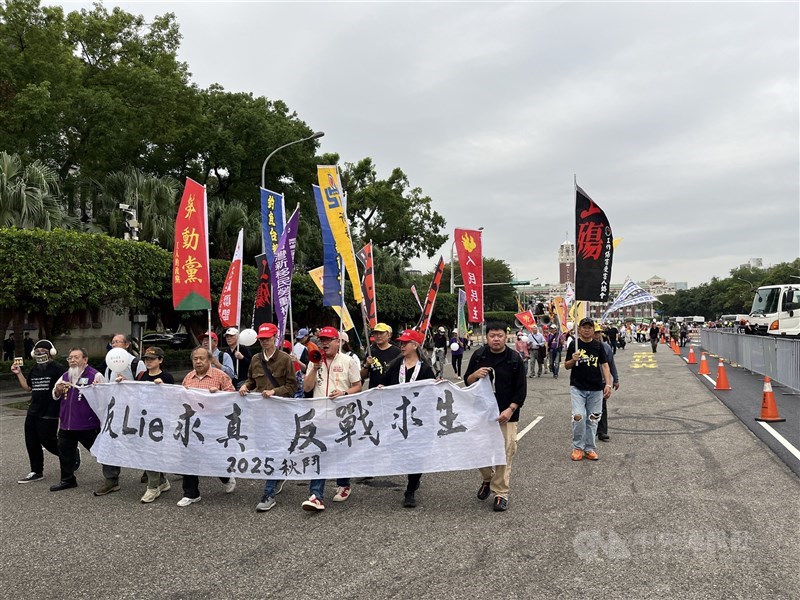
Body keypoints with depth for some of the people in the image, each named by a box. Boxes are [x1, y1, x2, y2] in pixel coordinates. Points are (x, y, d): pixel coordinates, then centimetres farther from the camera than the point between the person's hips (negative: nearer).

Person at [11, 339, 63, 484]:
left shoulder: (57, 369, -11)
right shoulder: (34, 369, 13)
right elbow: (28, 387, 21)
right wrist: (19, 374, 14)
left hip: (49, 413, -8)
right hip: (33, 411, 8)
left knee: (47, 441, -4)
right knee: (32, 443, 10)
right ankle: (36, 472, 21)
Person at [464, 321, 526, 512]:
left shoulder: (514, 358, -4)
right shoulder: (478, 356, 2)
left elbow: (521, 389, -2)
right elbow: (467, 381, 8)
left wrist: (510, 409, -13)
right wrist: (475, 374, -15)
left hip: (506, 415, -2)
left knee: (504, 453, -3)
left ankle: (501, 493, 10)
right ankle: (487, 479, 35)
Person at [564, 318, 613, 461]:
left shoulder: (598, 346, 7)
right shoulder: (574, 345, 1)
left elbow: (604, 365, 5)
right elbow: (566, 366, 5)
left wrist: (608, 384, -6)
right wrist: (573, 360, -17)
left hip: (596, 389, 2)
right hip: (577, 387, -2)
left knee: (592, 419, 6)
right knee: (579, 417, -12)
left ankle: (589, 448, 19)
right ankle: (578, 447, 6)